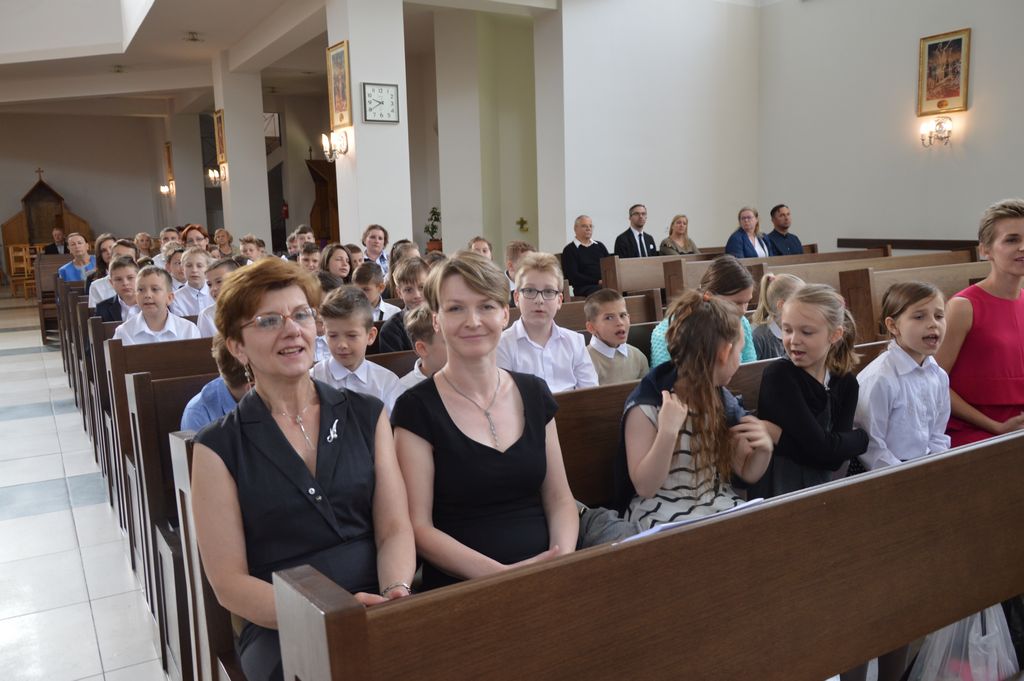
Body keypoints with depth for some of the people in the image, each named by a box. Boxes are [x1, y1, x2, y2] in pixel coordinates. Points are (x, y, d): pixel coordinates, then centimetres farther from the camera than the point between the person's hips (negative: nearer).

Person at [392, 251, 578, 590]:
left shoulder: (534, 393, 9)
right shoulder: (417, 408, -5)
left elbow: (559, 499, 11)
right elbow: (419, 526, -7)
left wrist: (563, 562, -8)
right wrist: (500, 575, -18)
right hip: (461, 592, -3)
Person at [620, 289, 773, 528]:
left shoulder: (724, 400, 5)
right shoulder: (646, 406, -15)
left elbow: (748, 473, 12)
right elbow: (645, 487, -17)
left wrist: (763, 450, -10)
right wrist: (668, 432, -30)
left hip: (721, 508, 7)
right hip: (664, 516, -6)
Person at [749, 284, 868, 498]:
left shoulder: (846, 382, 2)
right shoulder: (778, 375, -13)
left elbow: (835, 459, -9)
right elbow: (822, 449, -17)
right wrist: (862, 438, 0)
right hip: (777, 489, -3)